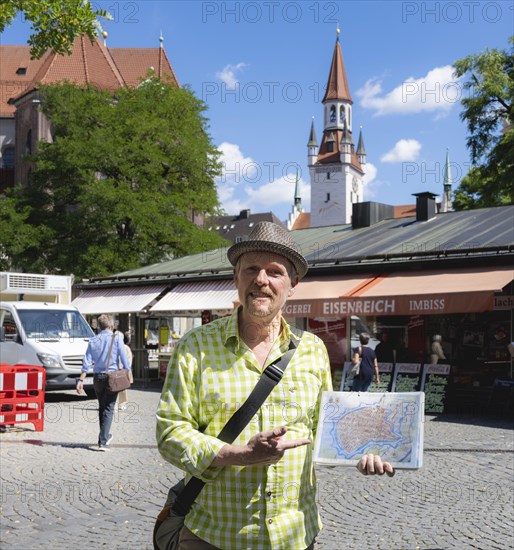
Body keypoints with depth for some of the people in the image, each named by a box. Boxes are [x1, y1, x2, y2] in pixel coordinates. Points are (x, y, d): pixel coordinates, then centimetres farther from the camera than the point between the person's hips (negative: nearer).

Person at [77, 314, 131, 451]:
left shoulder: (93, 341, 5)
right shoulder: (116, 339, -5)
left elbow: (87, 362, 1)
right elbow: (124, 359, -7)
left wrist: (81, 380, 1)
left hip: (98, 378, 4)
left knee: (101, 408, 18)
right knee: (108, 409, -2)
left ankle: (105, 436, 31)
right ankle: (103, 441, -9)